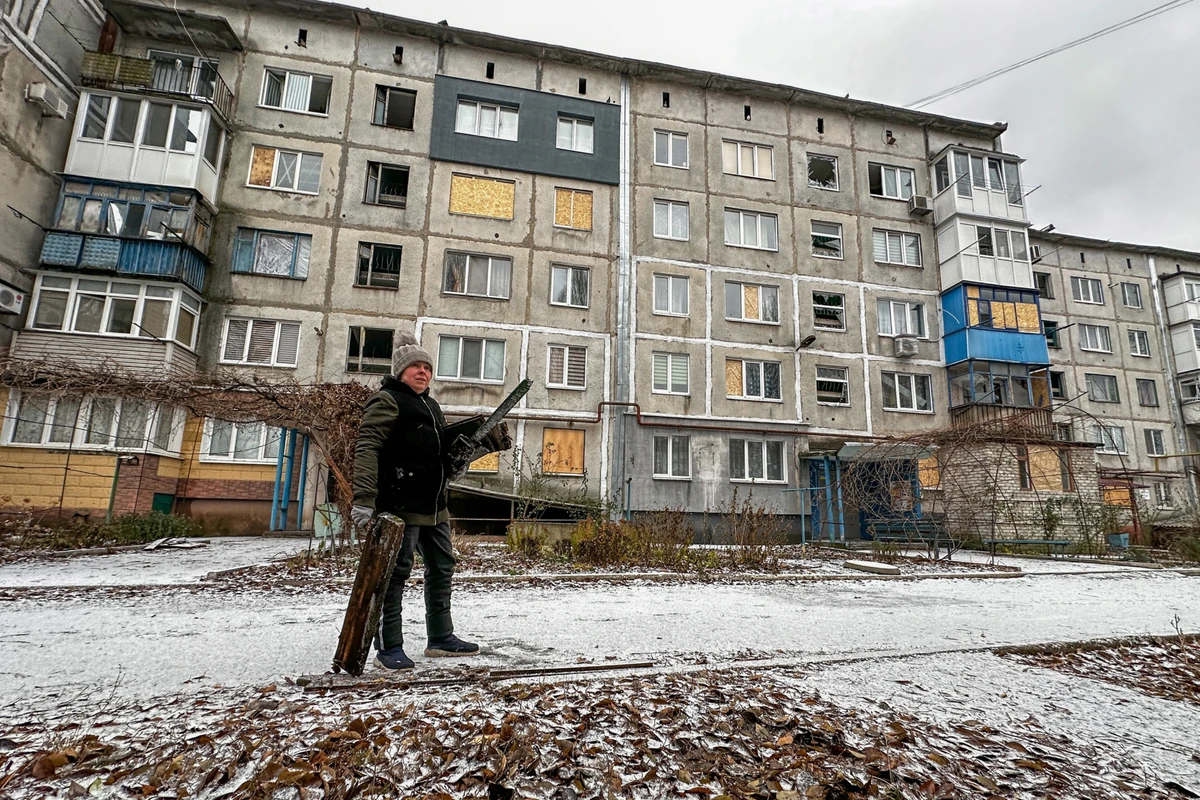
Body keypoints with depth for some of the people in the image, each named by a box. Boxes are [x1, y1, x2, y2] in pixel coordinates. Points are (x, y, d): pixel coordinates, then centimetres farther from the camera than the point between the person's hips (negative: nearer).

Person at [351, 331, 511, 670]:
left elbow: (445, 450, 28)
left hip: (434, 505, 9)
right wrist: (364, 499, -27)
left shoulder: (431, 406, 19)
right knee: (396, 572, -1)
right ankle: (389, 647, 12)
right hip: (400, 504, -9)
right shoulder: (387, 401, -7)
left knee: (442, 568, 15)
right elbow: (367, 449, -18)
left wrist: (487, 443, 18)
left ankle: (441, 638, 28)